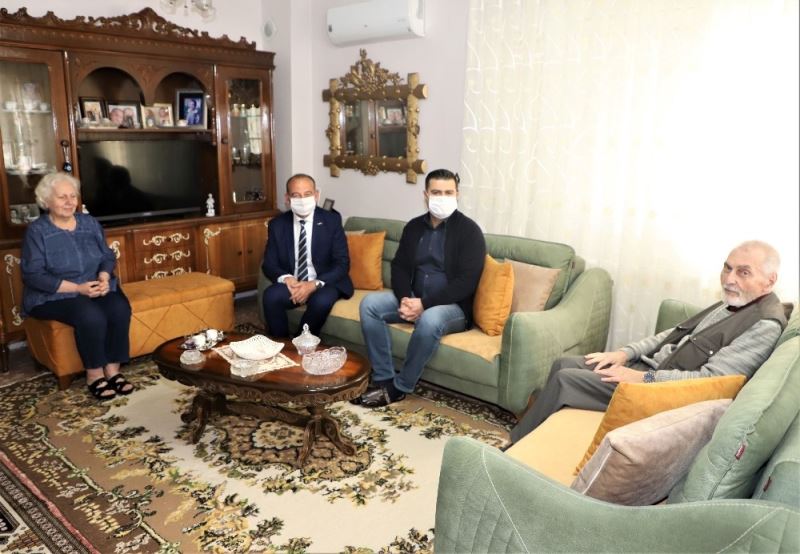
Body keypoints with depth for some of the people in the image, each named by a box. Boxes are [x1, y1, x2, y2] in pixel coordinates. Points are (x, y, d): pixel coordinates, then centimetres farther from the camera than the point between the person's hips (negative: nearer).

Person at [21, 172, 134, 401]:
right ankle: (94, 374, -16)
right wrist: (77, 288, -21)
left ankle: (112, 369, -16)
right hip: (53, 296, -4)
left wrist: (103, 278, -13)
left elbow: (108, 257, 10)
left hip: (96, 287, 4)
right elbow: (33, 275, -13)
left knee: (120, 309, -27)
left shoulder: (90, 223, 10)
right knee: (91, 316, -34)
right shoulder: (37, 231, -5)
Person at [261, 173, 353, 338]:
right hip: (291, 283, 2)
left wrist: (314, 284, -24)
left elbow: (342, 263, -9)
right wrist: (286, 278, -21)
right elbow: (269, 263, 2)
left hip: (325, 283, -2)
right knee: (271, 296, -28)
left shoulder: (332, 220, -5)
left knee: (322, 301, -33)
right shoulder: (277, 224, 1)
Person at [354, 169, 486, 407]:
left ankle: (399, 387, -18)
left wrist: (425, 304, -24)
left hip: (453, 306, -6)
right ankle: (383, 379, -13)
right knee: (369, 303, -15)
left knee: (429, 319, -38)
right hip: (413, 300, 6)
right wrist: (405, 299, -15)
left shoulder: (469, 230, -10)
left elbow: (466, 282, -17)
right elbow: (399, 267, 6)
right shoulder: (414, 227, 8)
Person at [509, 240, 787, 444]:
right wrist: (625, 353, 5)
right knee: (564, 364, 2)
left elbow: (710, 378, -22)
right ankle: (535, 433, 12)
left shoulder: (766, 325, -15)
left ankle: (515, 451, 2)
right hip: (649, 365, 9)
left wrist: (643, 378, -20)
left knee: (565, 379, -14)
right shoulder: (730, 304, 12)